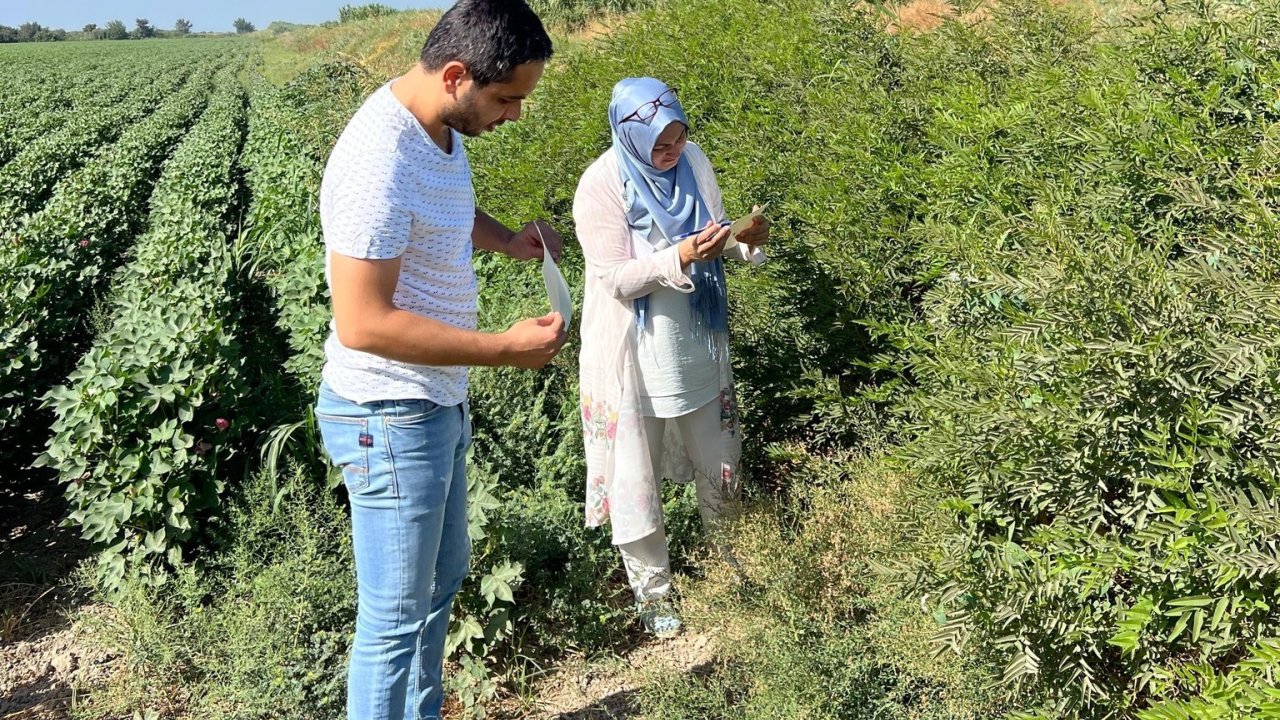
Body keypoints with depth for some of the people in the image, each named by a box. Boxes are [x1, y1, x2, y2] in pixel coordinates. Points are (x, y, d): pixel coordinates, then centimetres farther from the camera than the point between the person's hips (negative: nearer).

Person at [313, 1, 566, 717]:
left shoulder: (439, 127, 1)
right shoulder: (381, 161, -28)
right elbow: (362, 323, -29)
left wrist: (507, 239, 5)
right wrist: (507, 349, -26)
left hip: (438, 403, 10)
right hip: (390, 418, -10)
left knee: (443, 578, 23)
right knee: (396, 618, 3)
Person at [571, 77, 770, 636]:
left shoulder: (694, 161, -3)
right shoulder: (601, 186, -19)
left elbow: (714, 240, 6)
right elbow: (616, 278, -20)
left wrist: (745, 242, -15)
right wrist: (679, 259, -33)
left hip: (698, 343, 5)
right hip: (636, 356, -5)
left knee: (718, 459, 19)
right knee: (636, 475, 7)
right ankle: (651, 590, 28)